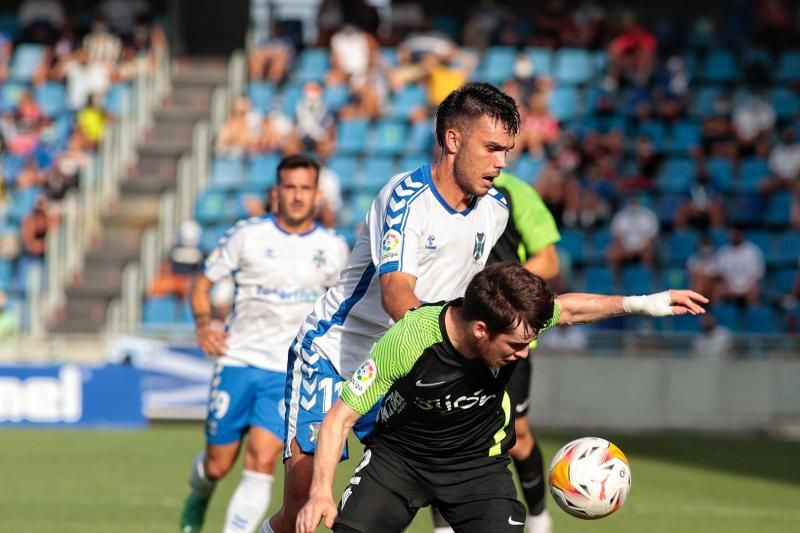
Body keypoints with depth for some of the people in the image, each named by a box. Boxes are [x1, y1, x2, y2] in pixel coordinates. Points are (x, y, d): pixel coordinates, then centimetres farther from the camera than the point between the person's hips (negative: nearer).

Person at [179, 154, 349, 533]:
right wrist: (204, 325, -11)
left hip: (289, 373, 0)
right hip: (238, 361, 0)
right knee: (217, 465, 8)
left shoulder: (333, 249, 2)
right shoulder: (248, 235, -2)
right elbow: (203, 282, 5)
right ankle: (198, 497, 43)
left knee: (262, 463, -16)